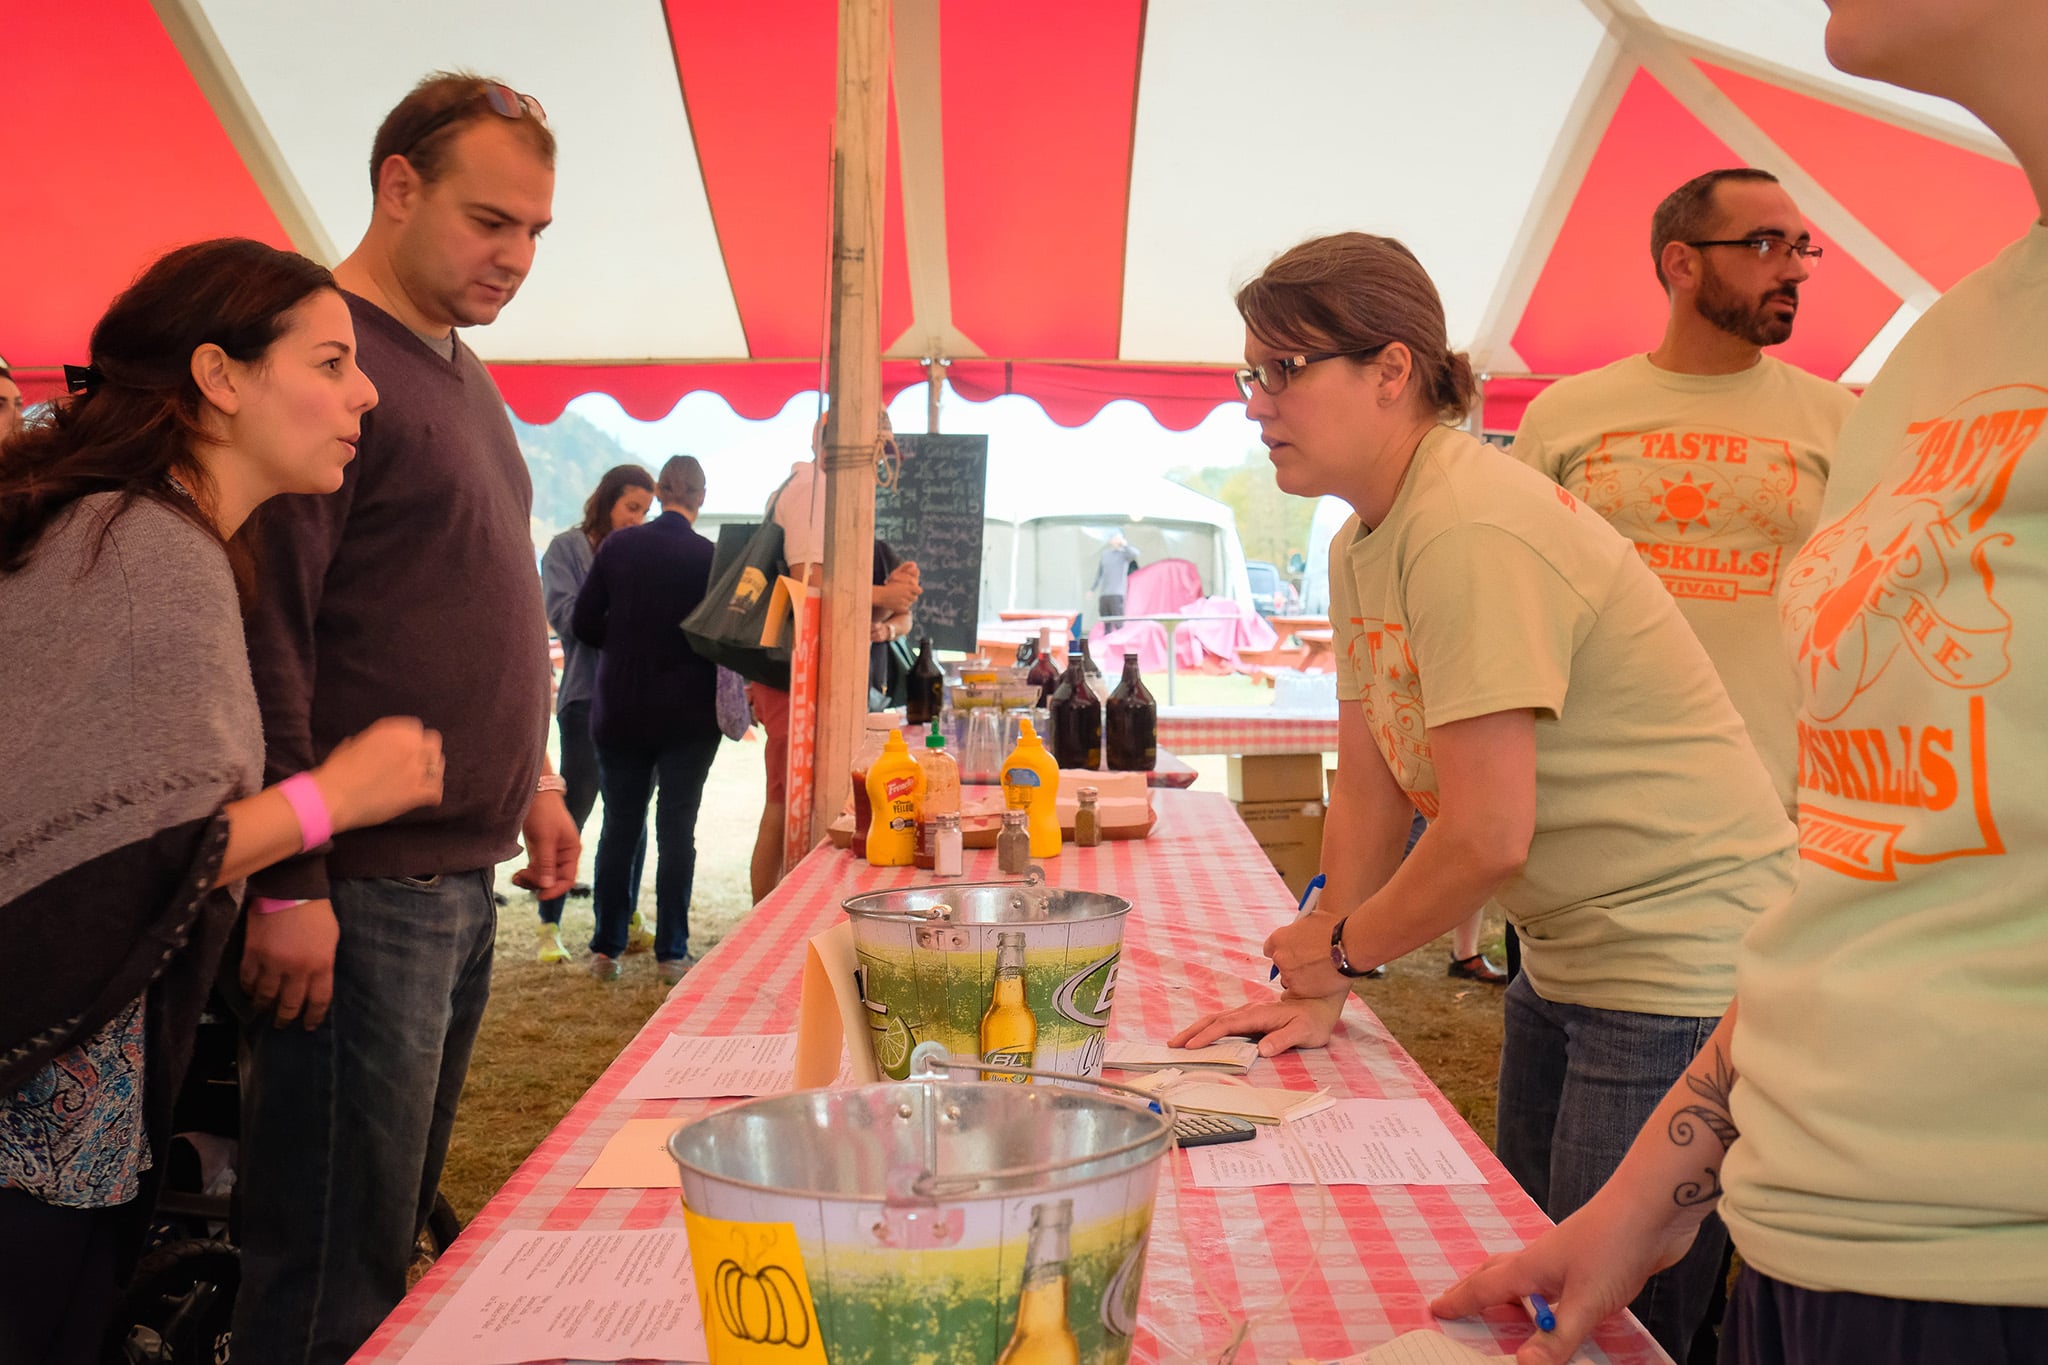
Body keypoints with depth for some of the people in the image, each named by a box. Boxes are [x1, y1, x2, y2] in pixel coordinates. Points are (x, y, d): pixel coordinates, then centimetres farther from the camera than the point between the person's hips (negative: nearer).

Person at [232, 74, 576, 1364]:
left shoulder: (464, 375, 16)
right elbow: (263, 634, -18)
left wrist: (532, 778, 20)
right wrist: (288, 881, -20)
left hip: (463, 873, 9)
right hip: (360, 888, -9)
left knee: (395, 1224, 17)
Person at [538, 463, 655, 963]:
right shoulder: (568, 547, 0)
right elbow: (563, 614, -12)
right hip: (587, 694, -5)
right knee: (572, 812, -2)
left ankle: (627, 918, 21)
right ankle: (549, 927, 5)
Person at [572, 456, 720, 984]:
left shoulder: (618, 546, -4)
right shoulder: (710, 557, -11)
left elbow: (584, 622, -3)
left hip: (621, 712, 2)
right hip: (688, 716, -2)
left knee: (619, 827, 11)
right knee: (677, 831, 5)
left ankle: (606, 949, 15)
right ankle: (671, 952, 7)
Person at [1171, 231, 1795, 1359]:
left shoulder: (1472, 533, -24)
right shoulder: (1360, 545, 7)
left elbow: (1486, 839, -25)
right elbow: (1370, 785, 11)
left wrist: (1337, 946, -8)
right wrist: (1315, 998, 6)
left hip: (1683, 963, -9)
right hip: (1567, 960, 10)